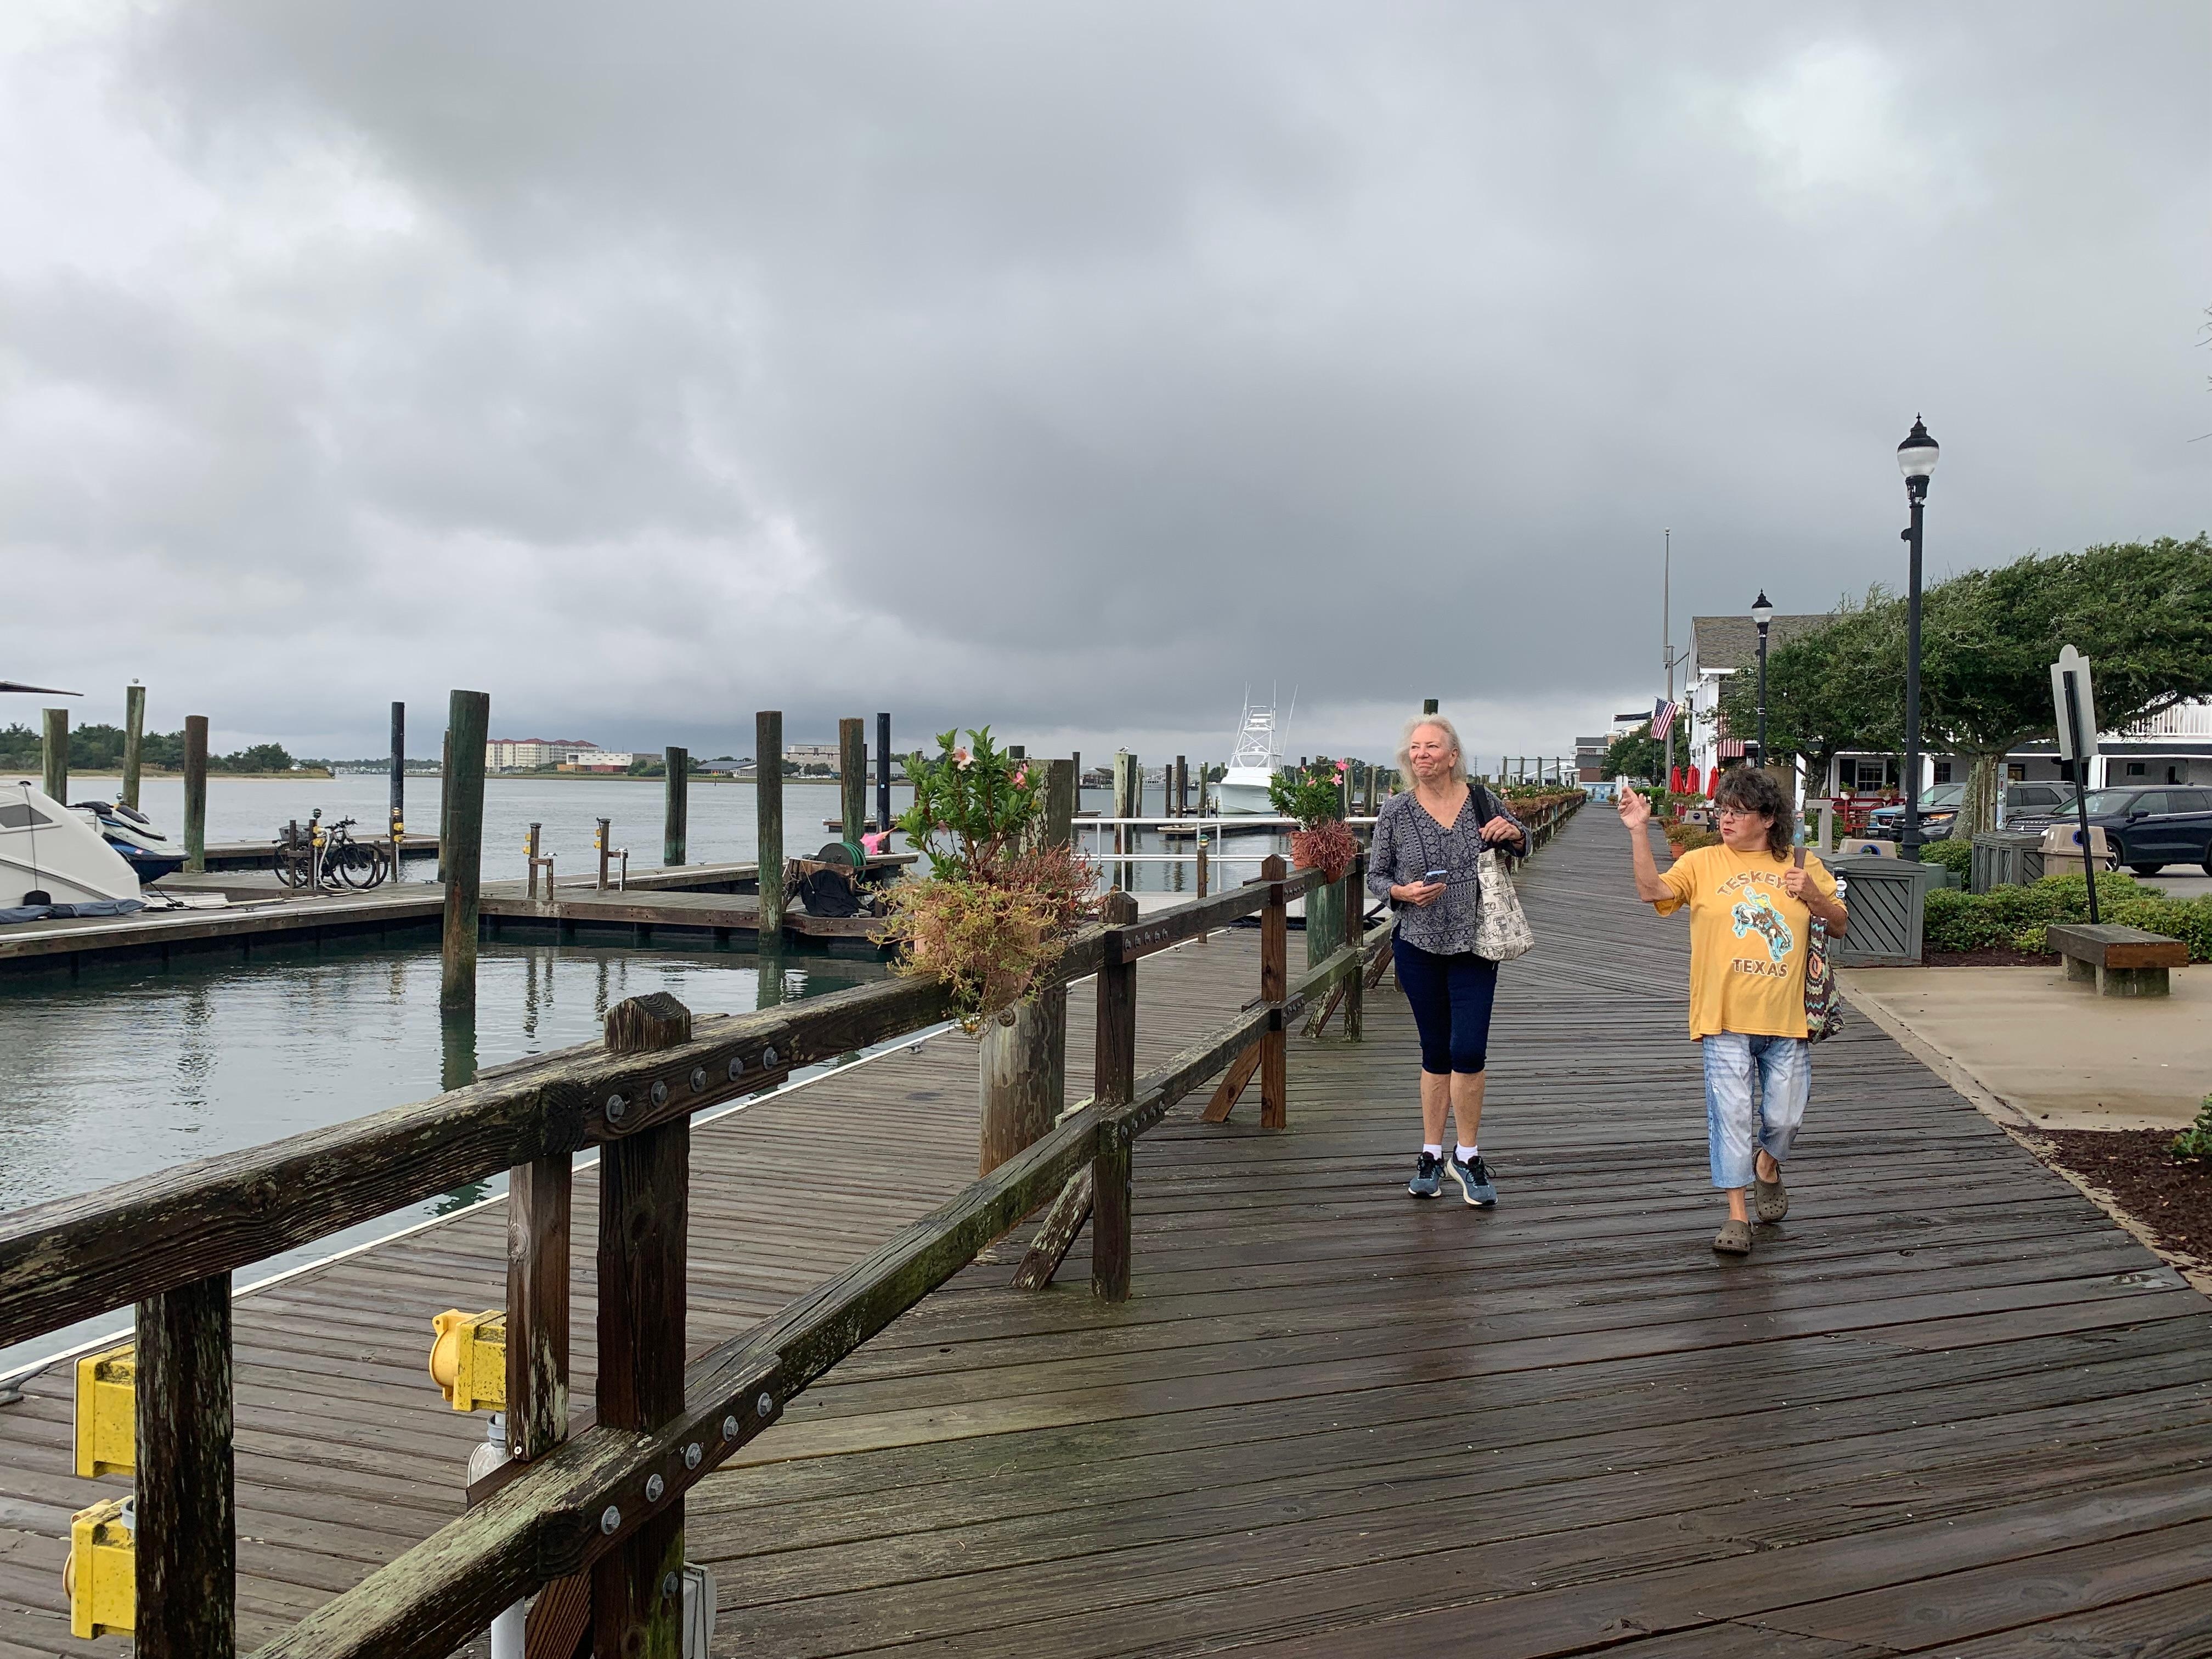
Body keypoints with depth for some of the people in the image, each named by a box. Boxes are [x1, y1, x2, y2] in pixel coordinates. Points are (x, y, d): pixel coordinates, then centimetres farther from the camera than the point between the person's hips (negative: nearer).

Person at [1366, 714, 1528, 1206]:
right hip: (1419, 947, 0)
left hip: (1474, 947, 0)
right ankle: (1431, 1156, 24)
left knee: (1469, 1050, -7)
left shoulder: (1481, 800, -1)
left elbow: (1522, 847, 15)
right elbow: (1375, 876, 4)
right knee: (1436, 1054, 9)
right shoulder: (1395, 812, -2)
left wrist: (1513, 833, -8)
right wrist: (1404, 892, -16)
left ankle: (1467, 1156, 12)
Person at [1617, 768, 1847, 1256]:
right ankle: (1737, 1215, 5)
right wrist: (1638, 831, -22)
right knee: (1731, 1112, -4)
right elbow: (1652, 891, -13)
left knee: (1785, 1114, 8)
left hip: (1787, 1016, 2)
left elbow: (1841, 925, 13)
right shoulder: (1703, 863, 3)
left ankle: (1768, 1166, 42)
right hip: (1726, 1016, -2)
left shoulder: (1803, 866, 8)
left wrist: (1813, 895, -7)